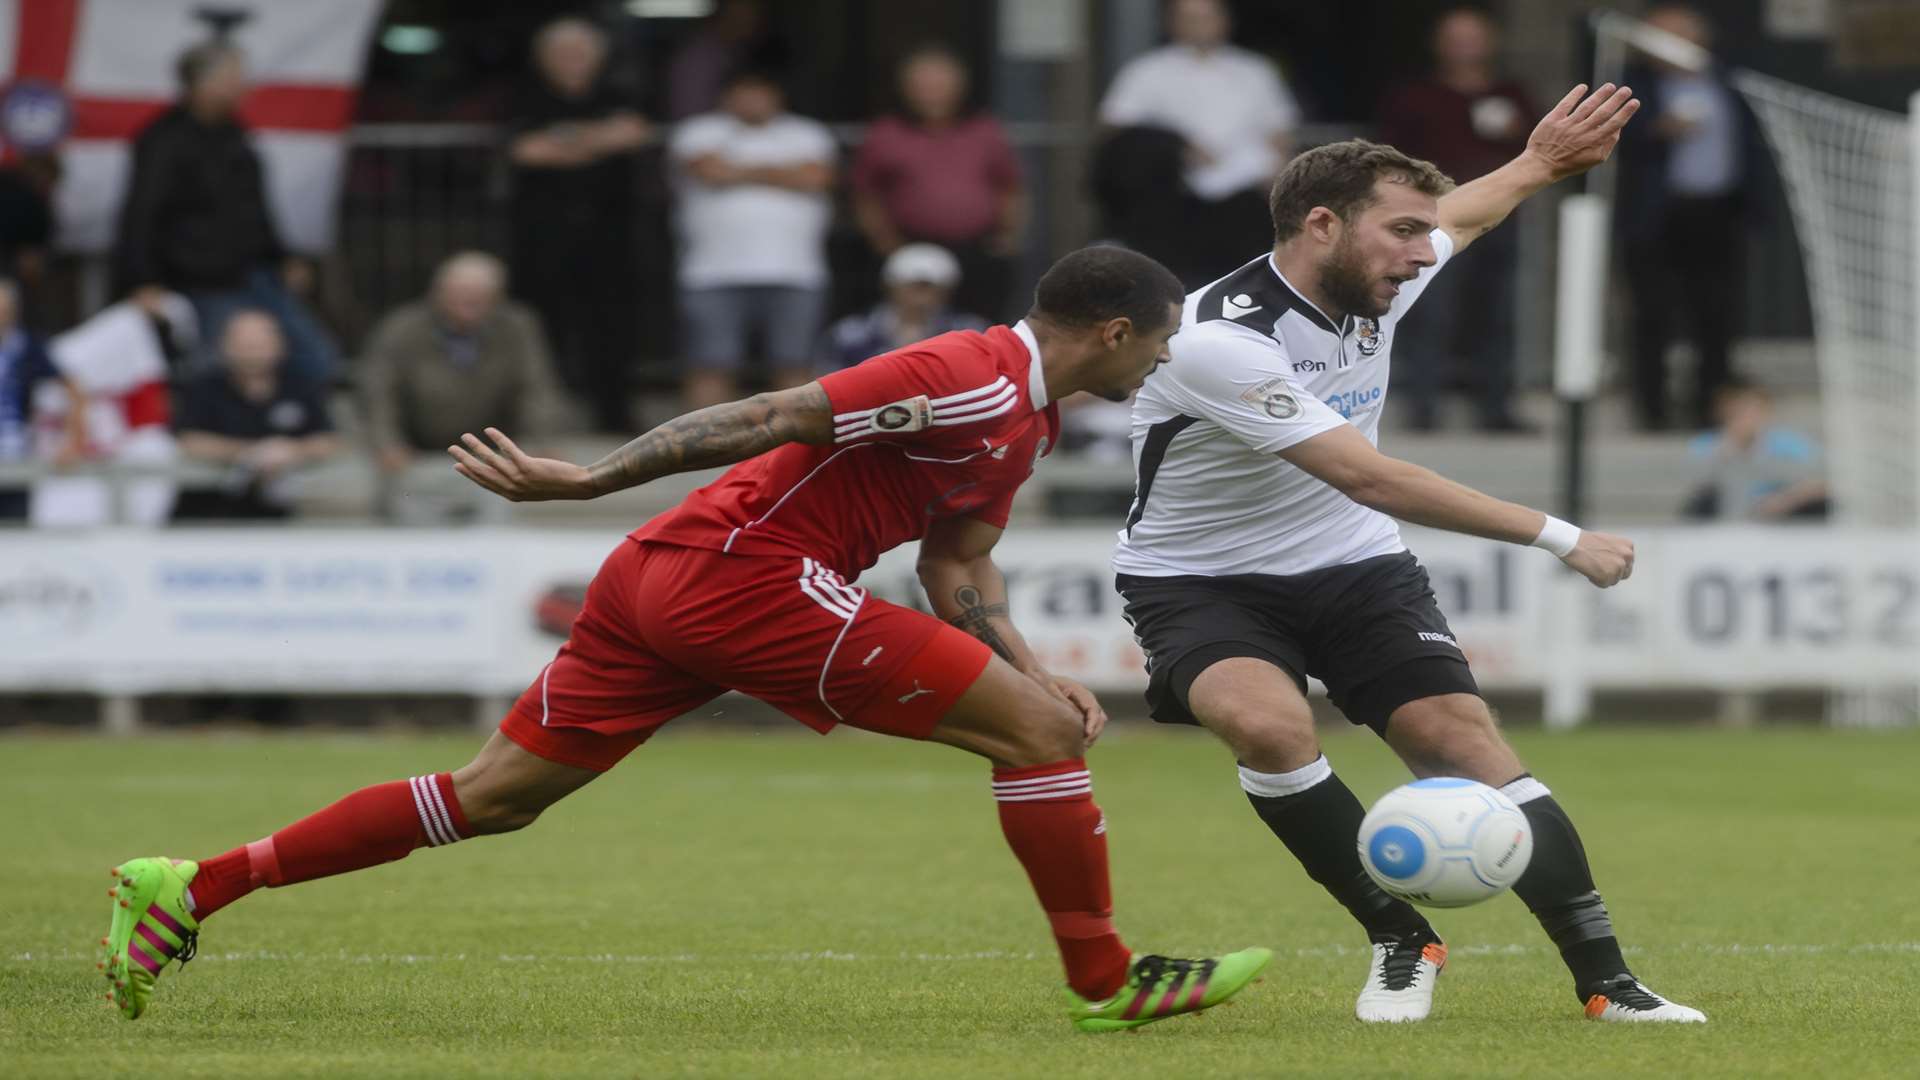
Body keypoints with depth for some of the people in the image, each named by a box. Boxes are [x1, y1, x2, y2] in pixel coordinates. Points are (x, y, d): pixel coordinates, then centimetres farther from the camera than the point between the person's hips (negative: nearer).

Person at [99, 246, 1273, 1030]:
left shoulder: (1024, 417, 18)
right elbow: (770, 419, -18)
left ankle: (188, 889, 7)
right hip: (746, 573, -10)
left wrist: (1038, 677, 9)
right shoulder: (977, 382, -14)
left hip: (664, 575, 10)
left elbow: (958, 572, 22)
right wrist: (591, 479, -20)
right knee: (1033, 732, -8)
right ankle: (1107, 982, 1)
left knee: (497, 796, 9)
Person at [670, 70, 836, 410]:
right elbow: (712, 170, -9)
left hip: (795, 276, 1)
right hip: (716, 276, -1)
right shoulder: (701, 133, 11)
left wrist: (746, 172, 1)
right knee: (711, 368, -8)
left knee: (794, 368, -2)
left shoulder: (807, 135, 15)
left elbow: (815, 177, -4)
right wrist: (779, 174, 4)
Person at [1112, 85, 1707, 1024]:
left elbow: (1457, 214, 22)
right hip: (1203, 584, -5)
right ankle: (1399, 938, -13)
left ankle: (1605, 980, -13)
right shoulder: (1220, 341, -30)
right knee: (1266, 723, -33)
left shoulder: (1377, 281, -6)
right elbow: (1373, 480, -32)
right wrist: (1560, 538, -30)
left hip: (1352, 568, 5)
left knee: (1459, 729, -14)